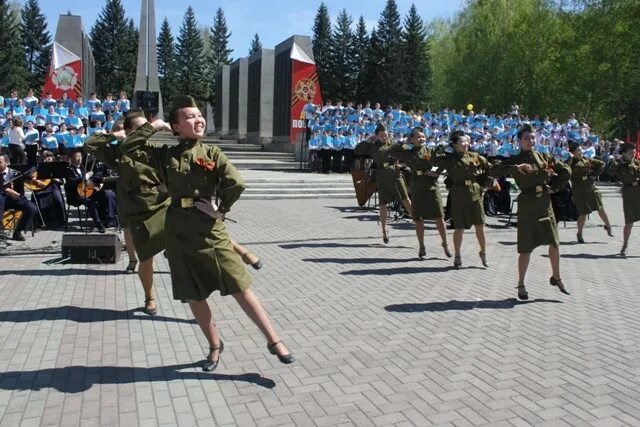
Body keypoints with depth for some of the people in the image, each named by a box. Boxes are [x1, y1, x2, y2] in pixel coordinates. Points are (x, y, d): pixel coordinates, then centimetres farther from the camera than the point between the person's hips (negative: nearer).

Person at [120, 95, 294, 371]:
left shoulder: (212, 153, -1)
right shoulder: (165, 155, 6)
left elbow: (236, 184, -14)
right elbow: (129, 148, 2)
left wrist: (221, 209, -4)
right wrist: (154, 126, 1)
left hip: (209, 228, -2)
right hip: (178, 231, 3)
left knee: (240, 288, -2)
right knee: (194, 295, 10)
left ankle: (274, 341, 8)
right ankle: (215, 346, 30)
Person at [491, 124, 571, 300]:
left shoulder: (544, 157, 8)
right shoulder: (514, 160, -2)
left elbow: (566, 171, 16)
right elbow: (494, 171, -19)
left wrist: (554, 184, 9)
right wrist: (516, 168, -26)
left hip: (545, 203, 4)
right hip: (526, 205, -4)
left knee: (555, 242, 6)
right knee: (526, 248, 0)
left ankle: (556, 277, 27)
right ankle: (521, 284, 14)